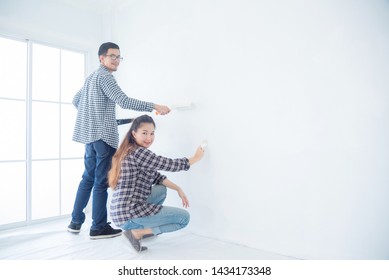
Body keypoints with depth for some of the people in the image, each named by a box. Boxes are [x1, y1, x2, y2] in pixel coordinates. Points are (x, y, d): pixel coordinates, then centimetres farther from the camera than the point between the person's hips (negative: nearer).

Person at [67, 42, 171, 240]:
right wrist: (154, 107, -24)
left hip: (90, 134, 9)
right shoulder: (104, 76, -8)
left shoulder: (91, 77, 22)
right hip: (103, 135, -9)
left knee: (88, 178, 15)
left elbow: (75, 101, 30)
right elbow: (124, 101, -21)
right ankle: (99, 227, 3)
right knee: (102, 181, -4)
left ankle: (76, 222, 22)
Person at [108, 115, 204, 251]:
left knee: (161, 190, 26)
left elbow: (155, 176, 16)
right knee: (184, 217, 0)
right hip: (130, 213, -9)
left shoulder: (129, 151, 12)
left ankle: (146, 228, 15)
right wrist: (196, 158, 5)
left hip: (119, 212, 9)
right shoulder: (139, 152, -17)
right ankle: (137, 232, -3)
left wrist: (178, 189, 11)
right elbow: (170, 165, -10)